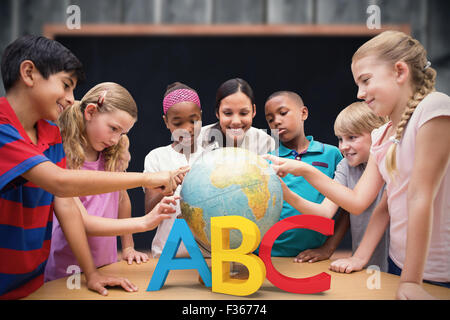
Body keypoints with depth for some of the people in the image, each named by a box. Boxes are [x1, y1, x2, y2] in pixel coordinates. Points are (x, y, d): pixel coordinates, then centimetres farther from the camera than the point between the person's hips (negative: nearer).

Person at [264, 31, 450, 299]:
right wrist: (305, 171, -5)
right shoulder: (381, 136, 7)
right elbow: (359, 201, 3)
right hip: (399, 263, 7)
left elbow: (420, 197, -21)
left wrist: (410, 282, -20)